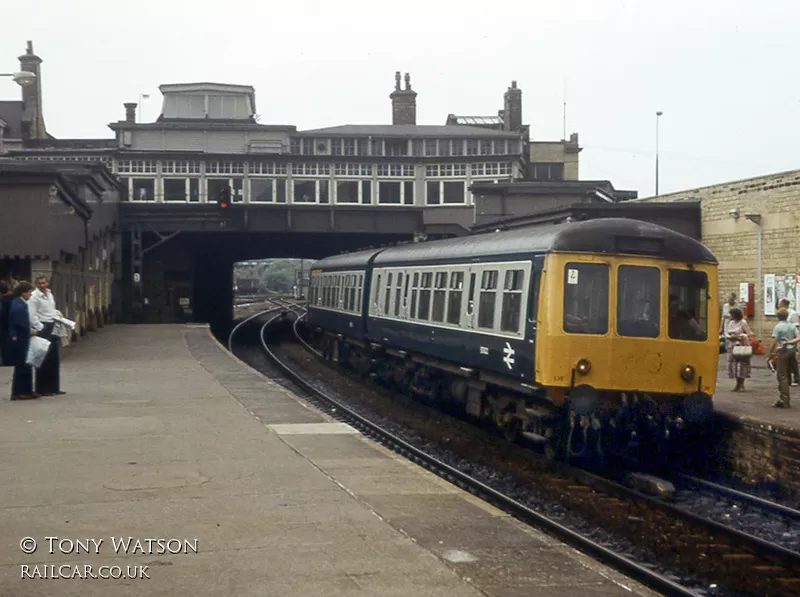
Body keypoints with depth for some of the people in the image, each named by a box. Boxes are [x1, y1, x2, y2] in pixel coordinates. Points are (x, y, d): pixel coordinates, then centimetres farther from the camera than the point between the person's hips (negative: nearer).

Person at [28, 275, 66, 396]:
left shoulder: (50, 294, 13)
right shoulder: (34, 296, -10)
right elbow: (32, 315, -16)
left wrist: (57, 314, 8)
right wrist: (41, 329, -19)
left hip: (53, 327, 8)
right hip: (43, 329, -8)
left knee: (55, 359, 11)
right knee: (44, 360, -4)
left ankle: (54, 387, 18)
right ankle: (42, 389, 3)